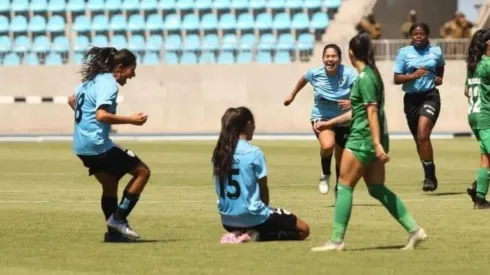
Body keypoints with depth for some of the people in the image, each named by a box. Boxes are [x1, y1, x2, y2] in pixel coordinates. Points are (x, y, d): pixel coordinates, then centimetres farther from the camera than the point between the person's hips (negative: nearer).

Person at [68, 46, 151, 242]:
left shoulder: (94, 79, 14)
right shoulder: (109, 85, -15)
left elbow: (72, 100, 27)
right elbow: (101, 115, -27)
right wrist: (130, 120, -21)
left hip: (82, 145, 10)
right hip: (98, 144, -10)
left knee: (110, 184, 19)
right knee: (142, 171, -2)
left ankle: (114, 232, 19)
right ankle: (118, 218, -4)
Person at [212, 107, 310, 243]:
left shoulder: (219, 153, 1)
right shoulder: (254, 153, -15)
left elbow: (221, 190, 8)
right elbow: (263, 189, -7)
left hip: (228, 219, 6)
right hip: (253, 217, -6)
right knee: (303, 229, 9)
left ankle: (238, 233, 5)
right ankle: (259, 235, -10)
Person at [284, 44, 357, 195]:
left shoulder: (349, 74, -21)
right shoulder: (315, 73, -12)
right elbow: (304, 79, 12)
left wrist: (352, 102, -43)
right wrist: (292, 95, 25)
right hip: (321, 117, -1)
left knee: (341, 160, 11)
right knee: (328, 145, -32)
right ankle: (325, 175, -2)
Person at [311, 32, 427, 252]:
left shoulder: (365, 77, -13)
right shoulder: (370, 74, 16)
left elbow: (372, 111, -20)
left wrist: (377, 143, -25)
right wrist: (328, 123, 30)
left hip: (363, 138, -9)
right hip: (371, 140, 9)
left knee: (344, 186, -4)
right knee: (377, 189, 10)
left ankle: (336, 240, -4)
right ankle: (414, 230, 7)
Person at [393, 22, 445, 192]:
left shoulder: (436, 52, 5)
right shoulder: (404, 53, 1)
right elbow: (396, 79, -4)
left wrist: (439, 78, 9)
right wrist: (413, 76, -20)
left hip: (430, 96, -2)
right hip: (412, 98, 2)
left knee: (423, 135, -21)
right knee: (418, 139, 11)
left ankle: (430, 176, -16)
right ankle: (430, 176, 29)